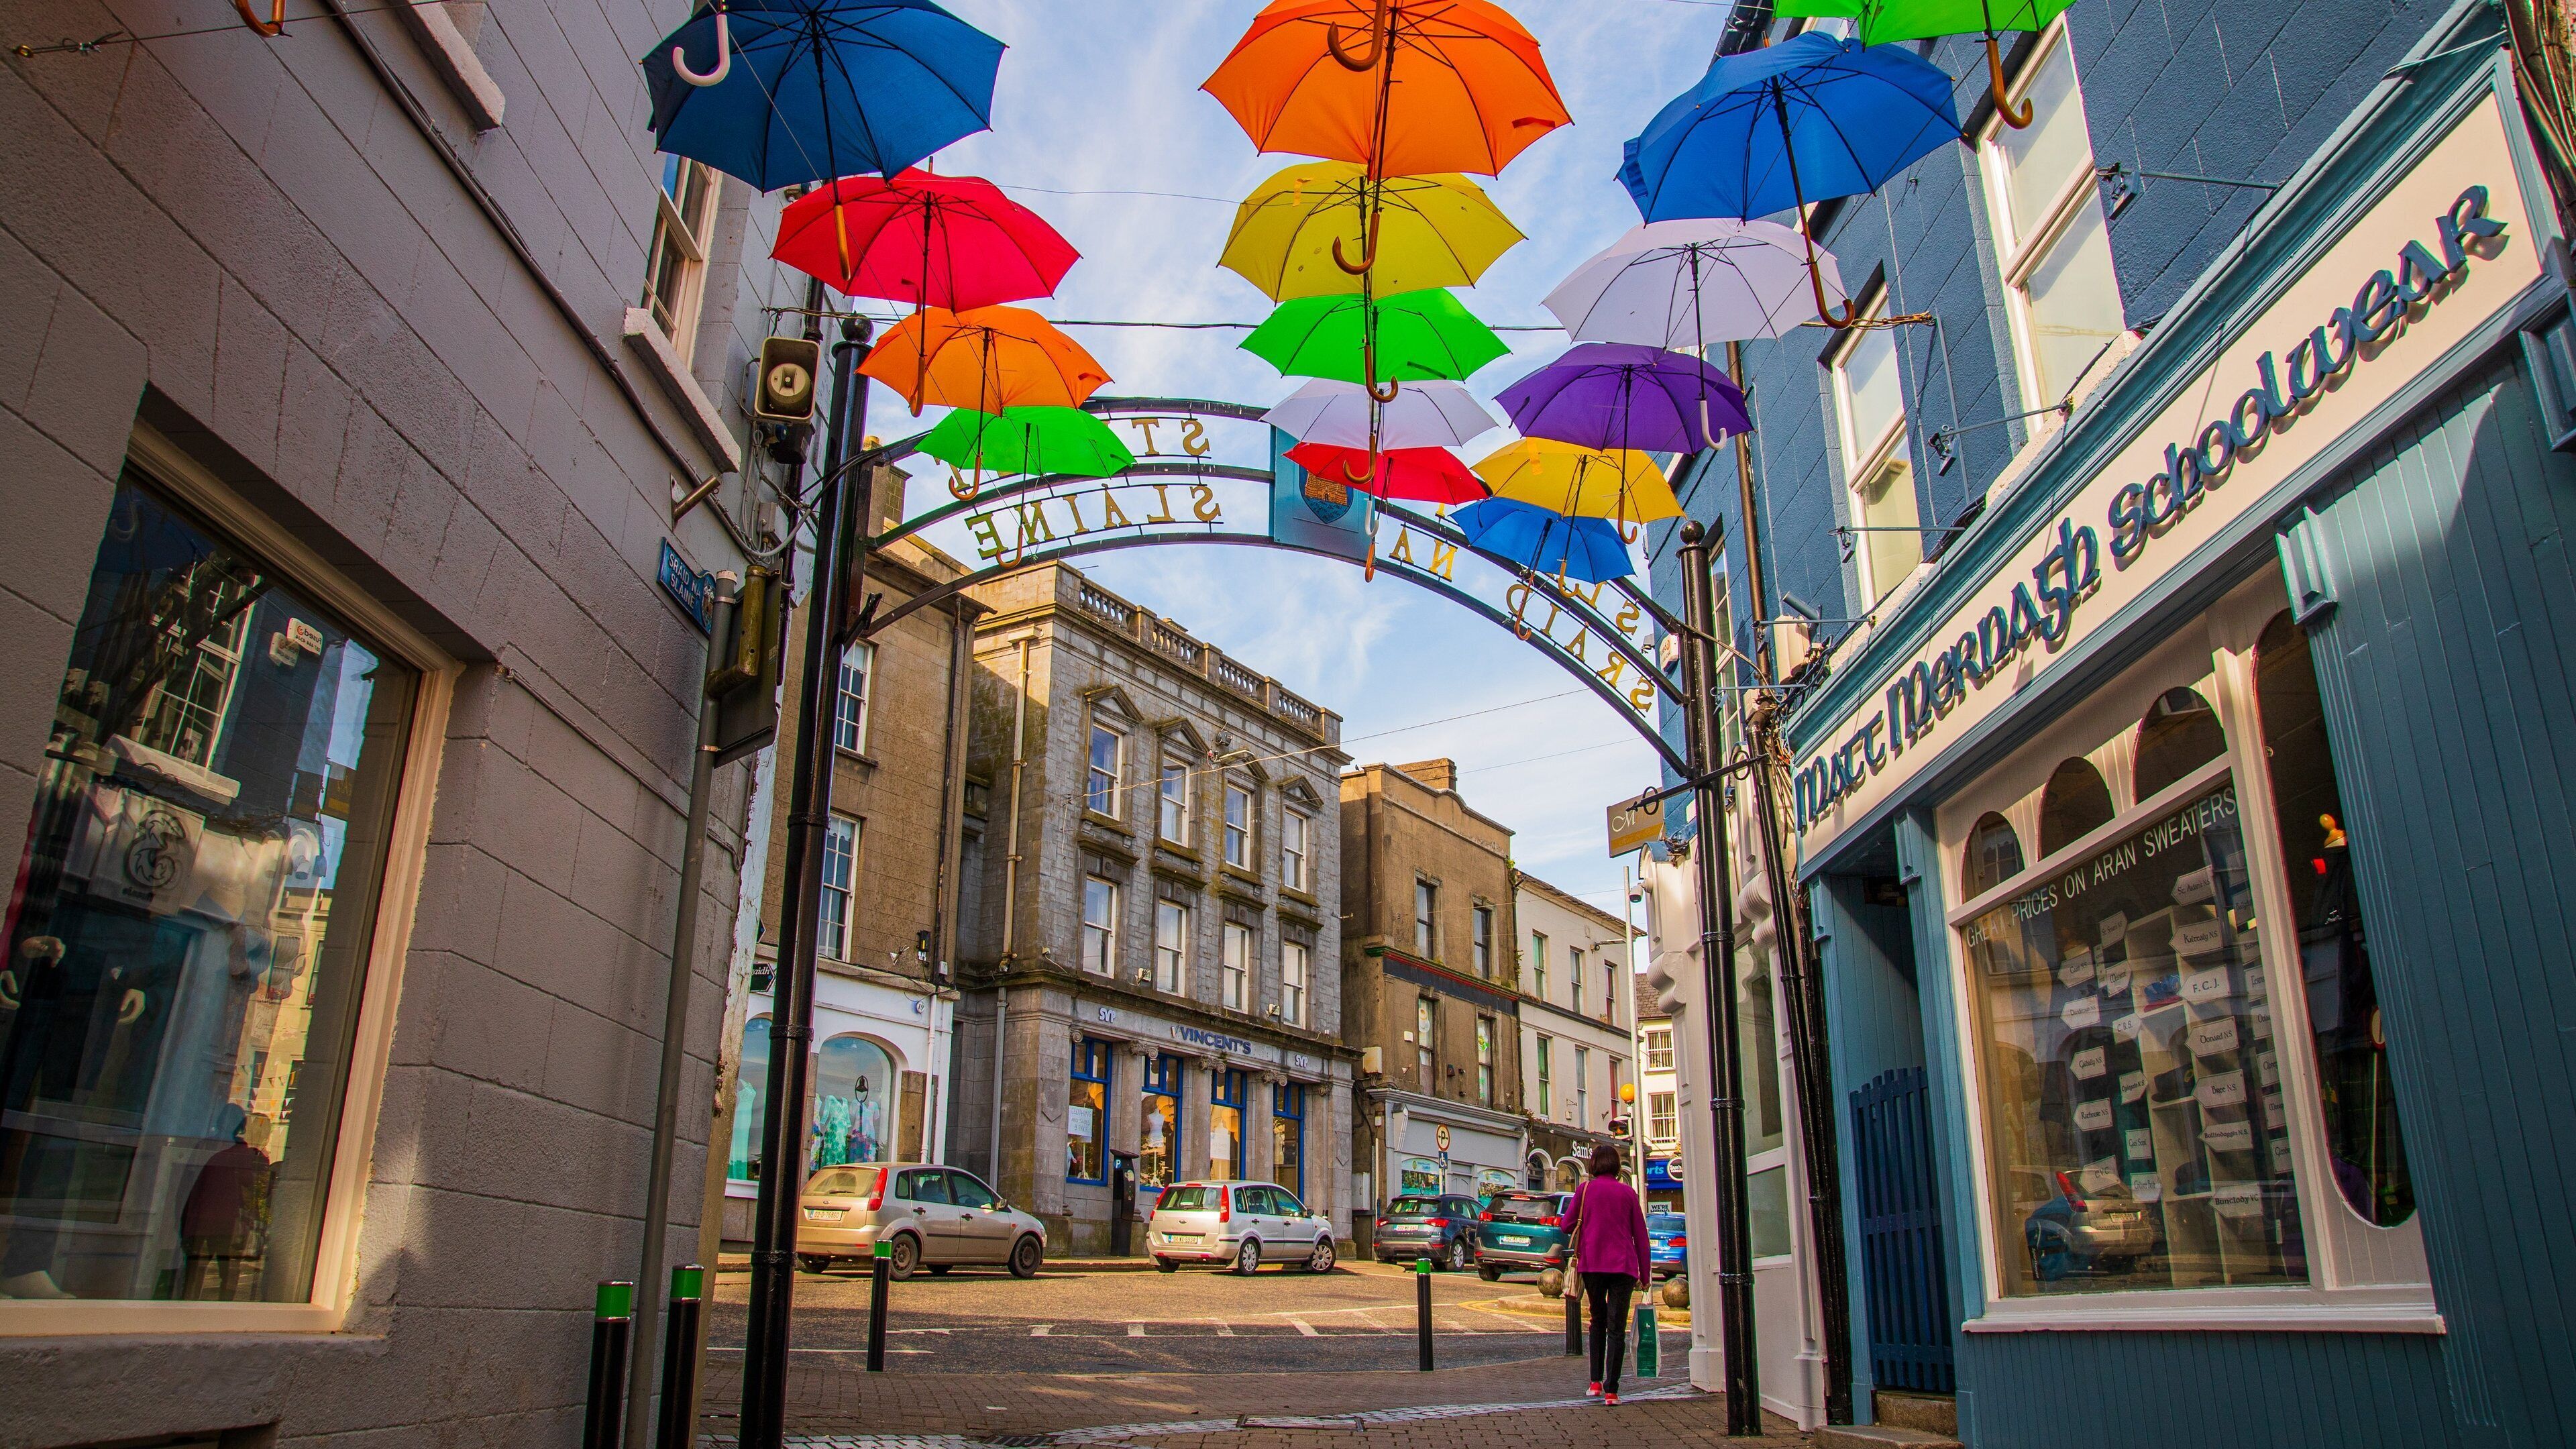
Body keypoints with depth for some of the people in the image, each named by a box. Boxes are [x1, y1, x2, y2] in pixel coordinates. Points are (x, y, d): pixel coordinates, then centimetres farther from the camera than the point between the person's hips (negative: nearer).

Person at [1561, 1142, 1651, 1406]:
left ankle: (1596, 1383, 14)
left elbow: (1567, 1225, 3)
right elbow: (1640, 1235, 5)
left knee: (1598, 1322, 18)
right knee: (1617, 1328, 0)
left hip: (1592, 1265, 1)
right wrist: (1645, 1273, 11)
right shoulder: (1628, 1192, 3)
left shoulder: (1585, 1190, 1)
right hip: (1623, 1265, -1)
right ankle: (1611, 1390, -5)